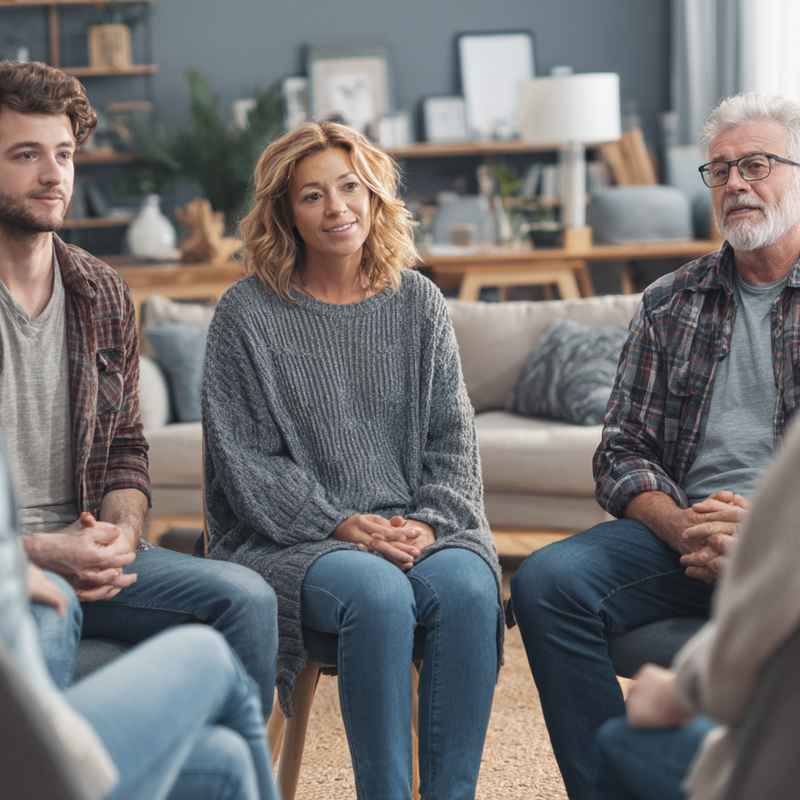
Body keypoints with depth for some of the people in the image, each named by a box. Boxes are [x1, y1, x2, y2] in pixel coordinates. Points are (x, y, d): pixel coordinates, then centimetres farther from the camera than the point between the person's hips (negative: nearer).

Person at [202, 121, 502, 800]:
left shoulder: (417, 301, 12)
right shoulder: (248, 313, 2)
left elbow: (452, 437, 11)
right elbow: (246, 459, -2)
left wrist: (428, 521, -7)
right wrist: (340, 526, -13)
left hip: (416, 528, 3)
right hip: (291, 536, -3)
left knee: (468, 587, -30)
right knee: (379, 594, -34)